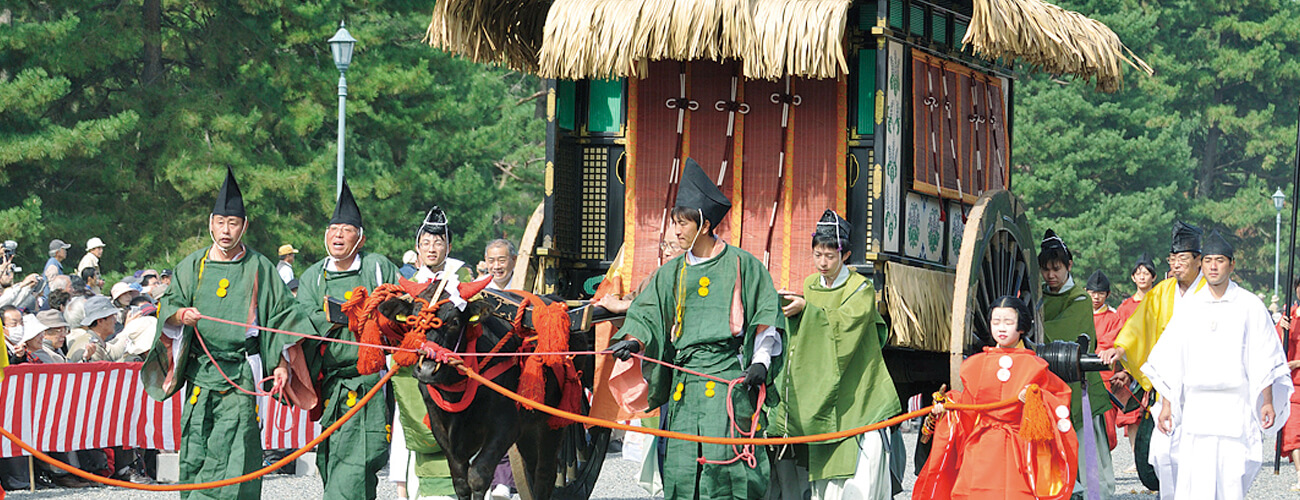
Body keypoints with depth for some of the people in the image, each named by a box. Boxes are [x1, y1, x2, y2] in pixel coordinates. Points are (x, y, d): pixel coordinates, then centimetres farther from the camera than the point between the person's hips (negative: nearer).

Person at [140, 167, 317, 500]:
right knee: (195, 452, -1)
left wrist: (282, 365, -4)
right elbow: (168, 305, 9)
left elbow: (281, 316, 6)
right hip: (200, 371, 2)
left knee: (231, 453, -11)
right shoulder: (192, 266, 12)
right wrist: (181, 314, -16)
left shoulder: (259, 269, 6)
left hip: (241, 375, -2)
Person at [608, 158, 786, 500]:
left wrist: (760, 361, -4)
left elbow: (767, 316, 5)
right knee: (680, 463, -2)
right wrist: (633, 340, -7)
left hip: (727, 372, -5)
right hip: (684, 378, 5)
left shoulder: (741, 265, 4)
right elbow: (647, 313, 13)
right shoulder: (672, 273, 16)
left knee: (721, 457, -17)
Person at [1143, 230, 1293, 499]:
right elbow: (1169, 361, 10)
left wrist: (1267, 401, -8)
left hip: (1236, 406, -2)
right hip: (1196, 405, 2)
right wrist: (1166, 405, 3)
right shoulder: (1190, 309, 10)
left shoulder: (1250, 306, 3)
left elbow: (1265, 360, 1)